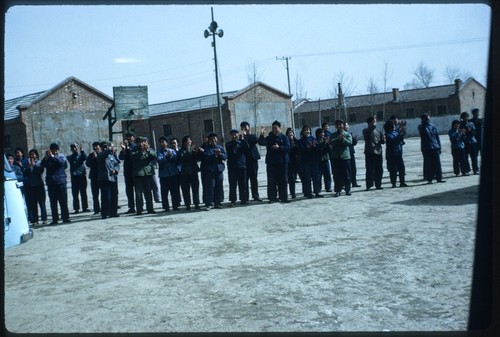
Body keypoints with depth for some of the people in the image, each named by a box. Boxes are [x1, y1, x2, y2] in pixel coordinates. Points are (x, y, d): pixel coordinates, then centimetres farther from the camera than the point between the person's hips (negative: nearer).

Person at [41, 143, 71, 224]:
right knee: (53, 203, 4)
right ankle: (55, 219, 8)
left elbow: (62, 162, -17)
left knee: (63, 201, -1)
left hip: (61, 182, -2)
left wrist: (53, 156, -24)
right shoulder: (47, 158, 10)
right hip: (51, 183, 2)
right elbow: (42, 164, -8)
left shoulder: (61, 156, 5)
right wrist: (46, 157, -22)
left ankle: (65, 218, 3)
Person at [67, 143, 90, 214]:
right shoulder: (70, 157, 7)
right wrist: (75, 152, -26)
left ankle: (85, 207, 10)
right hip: (74, 176, -1)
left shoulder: (81, 155, 10)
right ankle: (76, 208, 3)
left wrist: (82, 150, -27)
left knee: (83, 192, 5)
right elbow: (72, 160, -15)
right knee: (75, 193, -1)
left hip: (82, 175, 1)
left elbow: (85, 157, -12)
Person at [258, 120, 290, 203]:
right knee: (271, 181, 0)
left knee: (282, 181, 3)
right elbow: (261, 143, -10)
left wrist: (279, 147, -19)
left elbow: (288, 148, -5)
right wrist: (262, 135, -27)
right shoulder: (269, 138, 7)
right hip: (271, 162, 0)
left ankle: (283, 197, 10)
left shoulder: (284, 137, 6)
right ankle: (272, 197, 4)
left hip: (282, 162, 0)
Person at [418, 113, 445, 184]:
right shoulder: (421, 127, 2)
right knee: (428, 164, -1)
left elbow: (437, 137, 13)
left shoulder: (433, 127, 12)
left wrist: (439, 147, 8)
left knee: (437, 163, 2)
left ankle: (439, 178, 8)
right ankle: (429, 179, 5)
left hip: (435, 148, 3)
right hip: (426, 149, -3)